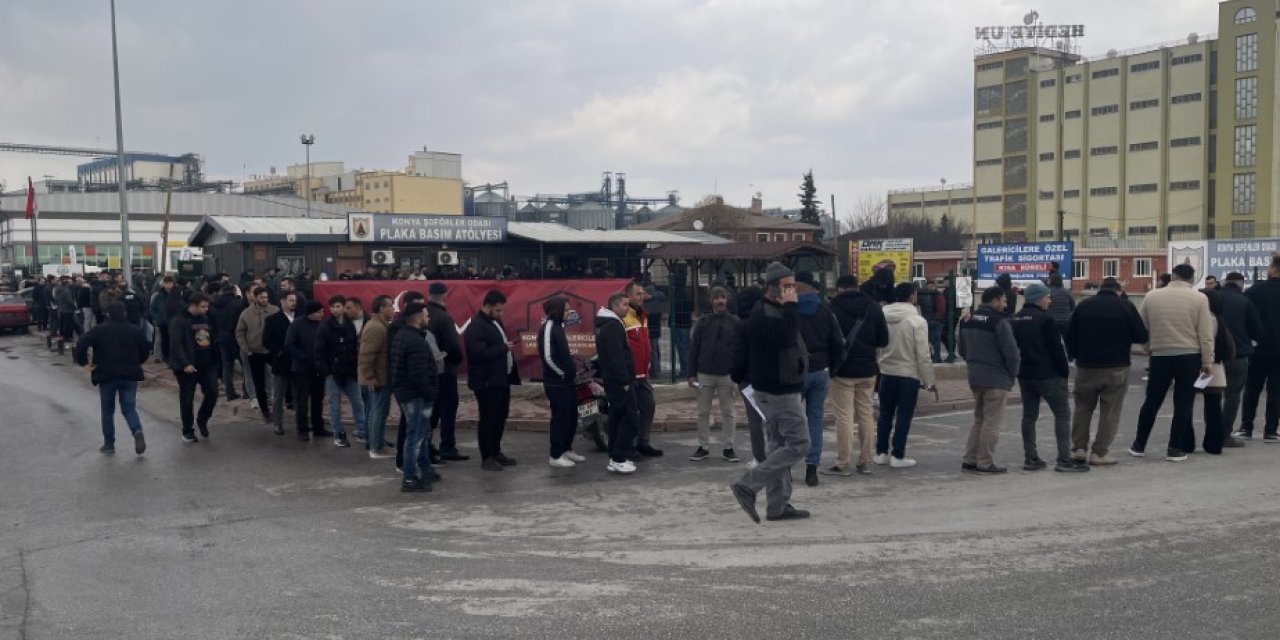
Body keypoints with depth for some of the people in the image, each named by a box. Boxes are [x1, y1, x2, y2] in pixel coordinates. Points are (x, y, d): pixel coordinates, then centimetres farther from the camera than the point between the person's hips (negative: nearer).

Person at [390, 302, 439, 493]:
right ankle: (409, 479, -1)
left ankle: (425, 470, 31)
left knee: (420, 433, 20)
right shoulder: (416, 341, -22)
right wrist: (430, 393, -17)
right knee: (415, 436, -5)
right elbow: (418, 375, -27)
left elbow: (393, 361, 19)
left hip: (404, 391, 11)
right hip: (416, 395, -11)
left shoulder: (402, 335, 11)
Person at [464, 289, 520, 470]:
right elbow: (479, 352, -27)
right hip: (487, 382, -9)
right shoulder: (476, 326, -16)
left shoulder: (495, 322, 15)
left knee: (500, 417, 16)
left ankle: (496, 452, 27)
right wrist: (503, 348, -19)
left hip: (501, 379, 10)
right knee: (488, 419, -3)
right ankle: (486, 457, 5)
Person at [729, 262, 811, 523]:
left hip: (779, 390, 11)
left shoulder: (775, 312, 17)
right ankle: (748, 485, -9)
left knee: (780, 445, 12)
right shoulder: (765, 314, -17)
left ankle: (778, 506, 17)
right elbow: (785, 338, -32)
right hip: (779, 392, -11)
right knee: (798, 444, -9)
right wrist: (790, 306, -25)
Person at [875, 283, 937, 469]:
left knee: (885, 414, 15)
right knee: (904, 416, 4)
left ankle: (881, 453, 20)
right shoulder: (917, 321, -15)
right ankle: (898, 456, 5)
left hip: (886, 373, 5)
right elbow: (923, 354, -15)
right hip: (909, 375, -4)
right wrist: (930, 380, -7)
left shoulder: (882, 316, -2)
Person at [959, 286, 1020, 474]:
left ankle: (970, 459, 16)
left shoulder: (968, 319, 9)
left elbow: (963, 350, 16)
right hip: (996, 379, -8)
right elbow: (1011, 351, -16)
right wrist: (1013, 373, -2)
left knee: (979, 419, 17)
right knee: (991, 423, 0)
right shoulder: (998, 321, -15)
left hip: (975, 377, 8)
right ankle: (985, 463, 3)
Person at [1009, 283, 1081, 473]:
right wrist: (1065, 371, -5)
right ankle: (1064, 459, -5)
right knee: (1062, 414, -1)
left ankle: (1030, 458, 11)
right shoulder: (1046, 319, -13)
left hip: (1025, 375, 7)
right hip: (1048, 375, -7)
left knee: (1029, 415, 10)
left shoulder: (1015, 320, 11)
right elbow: (1056, 348, -14)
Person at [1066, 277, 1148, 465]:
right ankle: (1099, 453, 2)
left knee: (1083, 407, 15)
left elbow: (1070, 336, 5)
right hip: (1116, 367, -3)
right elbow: (1142, 336, -4)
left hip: (1086, 365, 3)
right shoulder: (1125, 306, -4)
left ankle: (1079, 448, 12)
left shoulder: (1083, 306, 5)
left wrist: (1074, 355, 19)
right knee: (1110, 411, 4)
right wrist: (1124, 337, 15)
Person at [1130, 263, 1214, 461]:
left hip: (1160, 355, 2)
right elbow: (1205, 335, -6)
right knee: (1183, 404, 6)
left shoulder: (1151, 296, 1)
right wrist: (1207, 362, -1)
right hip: (1189, 356, -2)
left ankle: (1139, 445, 18)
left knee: (1152, 402, 12)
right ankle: (1176, 449, 7)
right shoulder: (1199, 299, -4)